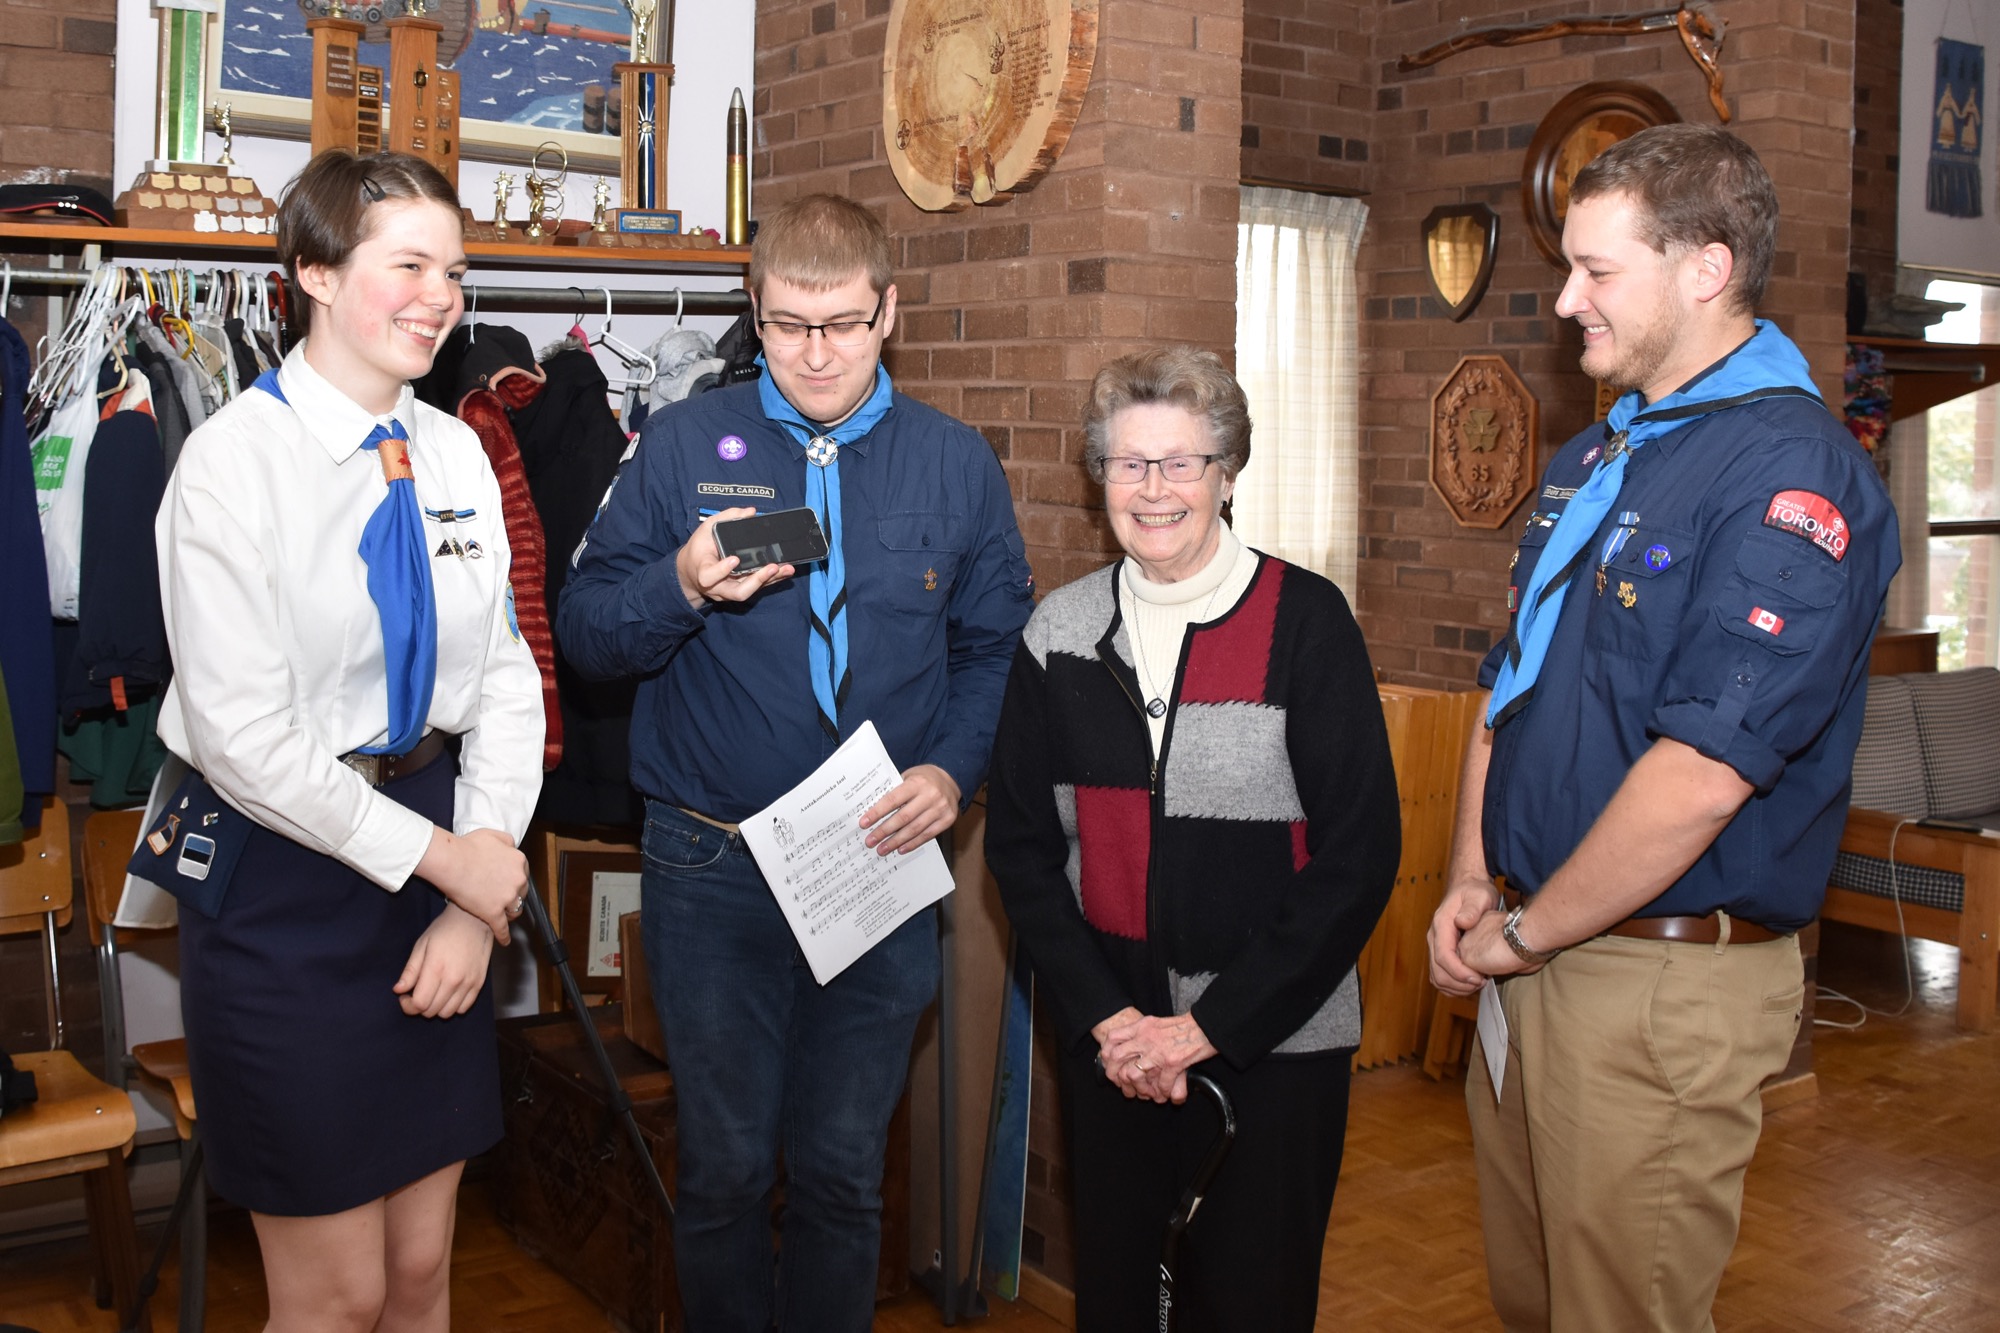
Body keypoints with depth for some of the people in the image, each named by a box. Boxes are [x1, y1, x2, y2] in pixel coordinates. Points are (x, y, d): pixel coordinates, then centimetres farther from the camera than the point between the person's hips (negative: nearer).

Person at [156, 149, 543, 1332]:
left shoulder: (456, 455, 6)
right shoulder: (236, 458, -11)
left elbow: (505, 678, 4)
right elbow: (242, 732, -16)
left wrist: (478, 902, -5)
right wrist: (442, 859, -13)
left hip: (444, 856, 5)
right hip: (287, 872, -5)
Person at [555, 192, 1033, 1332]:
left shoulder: (958, 464, 3)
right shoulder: (683, 444, 0)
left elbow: (997, 649, 7)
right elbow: (586, 631, 0)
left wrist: (952, 772, -10)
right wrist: (681, 586, -20)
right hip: (714, 871, 0)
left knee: (845, 1172, 13)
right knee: (725, 1168, 12)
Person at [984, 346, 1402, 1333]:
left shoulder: (1305, 621, -8)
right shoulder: (1061, 633, 3)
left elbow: (1360, 852, -9)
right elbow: (1020, 844, 6)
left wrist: (1211, 1024, -12)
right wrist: (1105, 1015, -6)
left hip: (1273, 1045, -3)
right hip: (1110, 1045, 3)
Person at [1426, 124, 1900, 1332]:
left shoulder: (1794, 472, -17)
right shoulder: (1593, 459, 13)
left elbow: (1702, 774, -24)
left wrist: (1526, 932, -14)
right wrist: (1472, 879, 3)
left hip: (1666, 988, -8)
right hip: (1529, 959, 8)